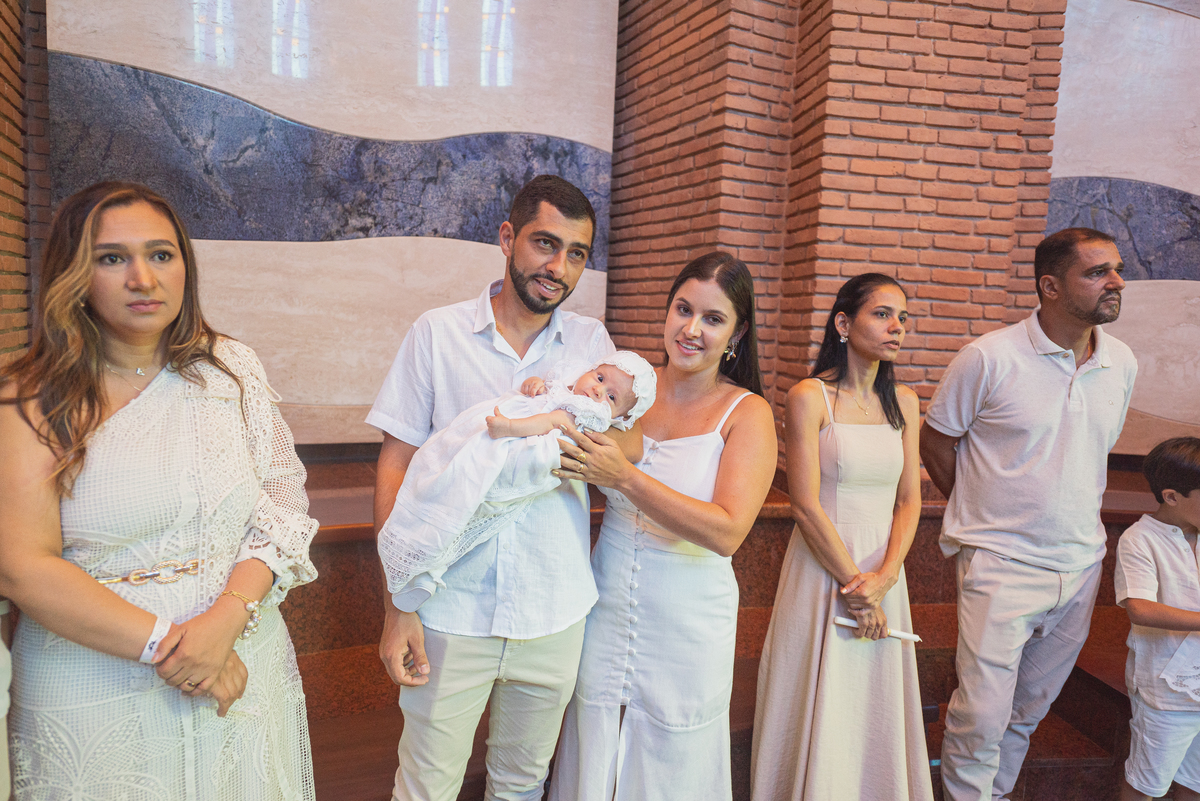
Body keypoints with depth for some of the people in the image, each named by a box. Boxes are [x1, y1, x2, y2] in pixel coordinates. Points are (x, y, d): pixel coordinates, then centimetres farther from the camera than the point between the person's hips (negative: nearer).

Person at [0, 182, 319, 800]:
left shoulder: (231, 367, -1)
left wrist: (227, 619, -16)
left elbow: (285, 500, -2)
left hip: (241, 662, 3)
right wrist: (164, 643, -17)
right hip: (91, 695, -2)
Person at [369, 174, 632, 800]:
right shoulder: (437, 332, -3)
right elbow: (396, 467, -3)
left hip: (554, 613, 2)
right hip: (451, 611, -2)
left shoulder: (591, 341, 3)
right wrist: (397, 605, -8)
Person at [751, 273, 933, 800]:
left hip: (884, 574, 5)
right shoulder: (809, 397, -10)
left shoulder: (904, 402, 7)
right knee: (821, 713, 7)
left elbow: (909, 501, 5)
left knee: (877, 713, 15)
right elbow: (806, 507, -13)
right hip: (822, 571, -5)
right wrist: (853, 586, -11)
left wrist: (883, 578, -9)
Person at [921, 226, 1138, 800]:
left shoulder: (1121, 363, 4)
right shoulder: (989, 358, -13)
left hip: (1081, 565, 6)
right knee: (982, 715, -5)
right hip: (1000, 563, -5)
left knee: (1030, 709, 18)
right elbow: (935, 441, -3)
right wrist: (981, 513, 3)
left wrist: (1075, 517, 16)